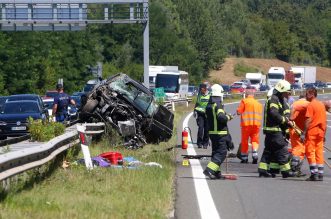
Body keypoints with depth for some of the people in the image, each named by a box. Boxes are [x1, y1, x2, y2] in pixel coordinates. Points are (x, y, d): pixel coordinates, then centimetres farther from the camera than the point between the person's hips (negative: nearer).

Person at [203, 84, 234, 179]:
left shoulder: (209, 105, 11)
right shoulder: (218, 104, -17)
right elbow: (221, 117, -29)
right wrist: (228, 117, -8)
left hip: (211, 131, 9)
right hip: (220, 132, -9)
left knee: (216, 151, 15)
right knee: (221, 153, -6)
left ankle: (216, 172, 17)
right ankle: (209, 170, -17)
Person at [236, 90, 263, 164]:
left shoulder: (244, 101, 2)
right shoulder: (258, 104, 15)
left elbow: (239, 111, -2)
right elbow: (260, 115, 14)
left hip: (246, 124, -3)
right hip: (256, 124, 3)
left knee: (244, 140, 7)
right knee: (255, 139, 8)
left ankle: (244, 157, 10)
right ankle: (255, 154, -15)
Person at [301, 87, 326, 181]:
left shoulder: (311, 105, -10)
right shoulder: (322, 105, 13)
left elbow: (308, 120, -16)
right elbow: (324, 121, 16)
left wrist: (303, 133, -15)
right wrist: (323, 134, 21)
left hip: (312, 132, -7)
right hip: (320, 133, 7)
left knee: (310, 152, -2)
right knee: (319, 153, 8)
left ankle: (314, 174, -8)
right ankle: (320, 174, 6)